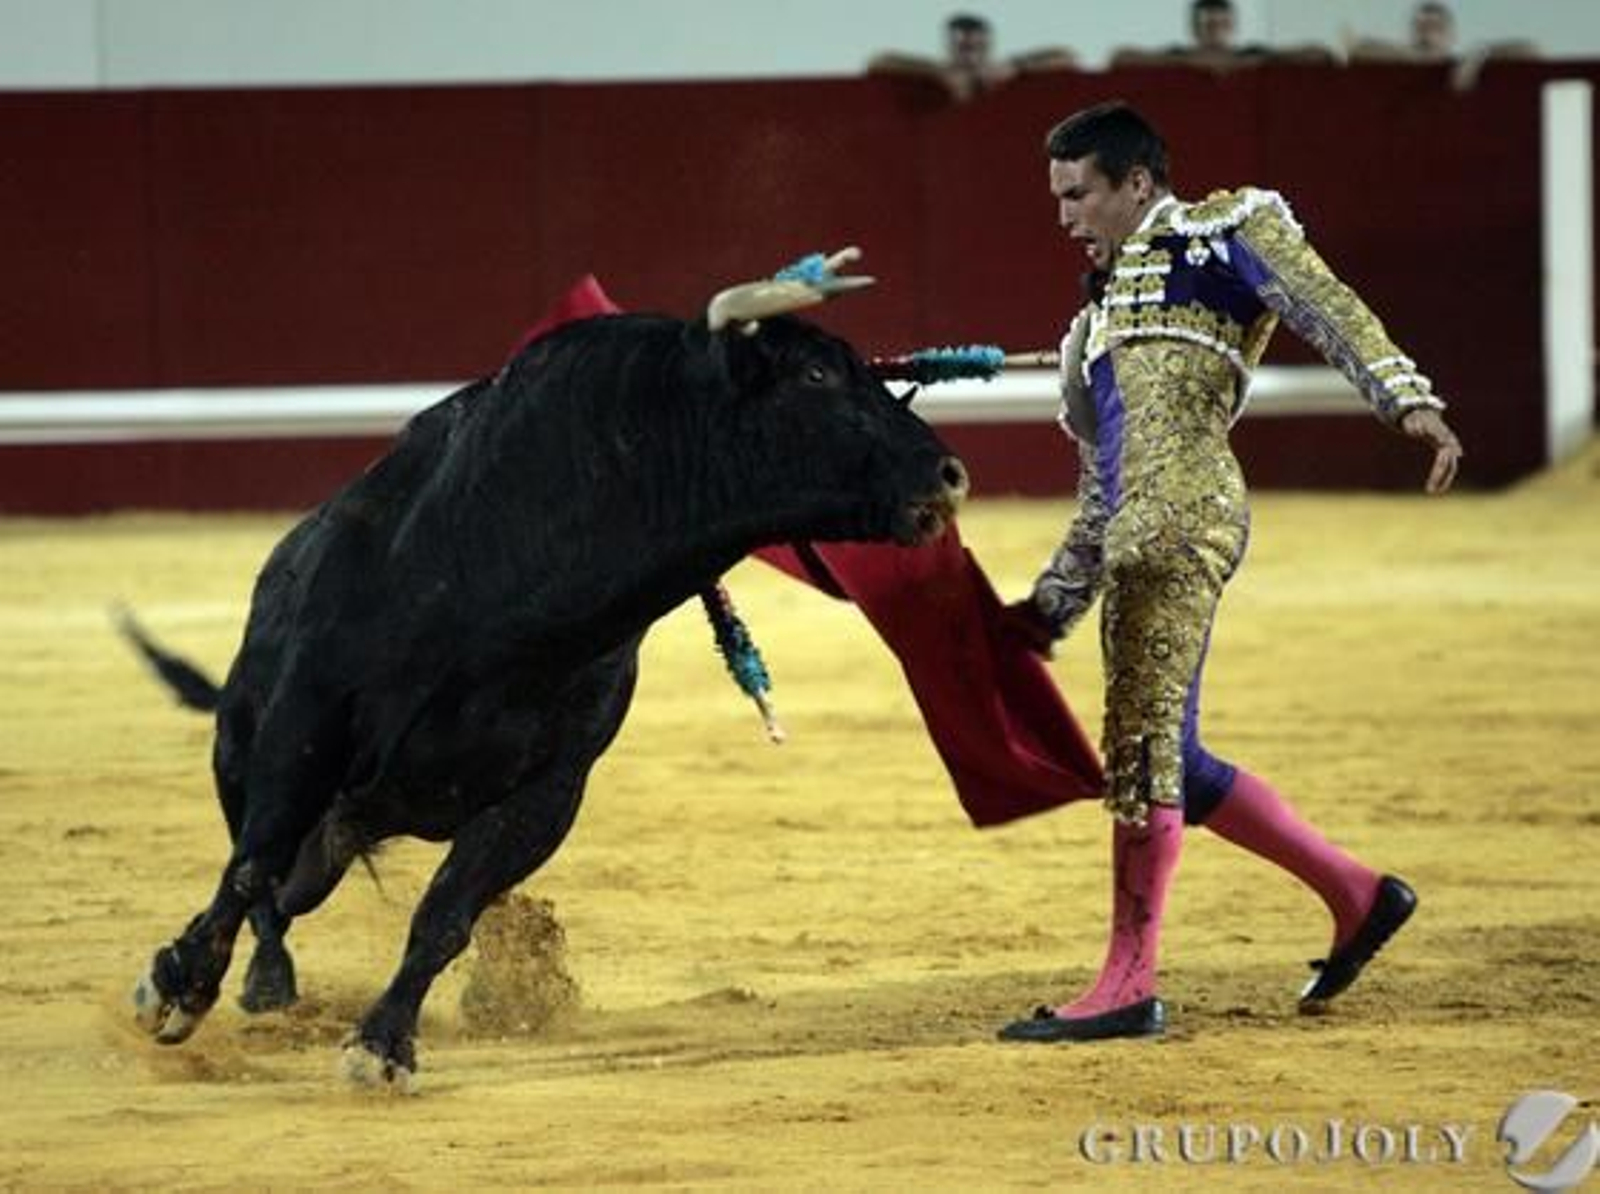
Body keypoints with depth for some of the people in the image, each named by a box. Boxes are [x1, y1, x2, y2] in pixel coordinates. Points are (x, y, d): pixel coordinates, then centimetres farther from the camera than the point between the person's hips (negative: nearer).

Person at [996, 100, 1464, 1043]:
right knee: (1172, 763, 8)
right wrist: (1047, 612, 27)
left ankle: (1129, 986, -11)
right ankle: (1357, 892, 18)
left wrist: (1407, 398, -23)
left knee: (1143, 744, -11)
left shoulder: (1220, 234, 8)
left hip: (1186, 514, -9)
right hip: (1140, 536, 9)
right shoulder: (1104, 313, 30)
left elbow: (1328, 309, -7)